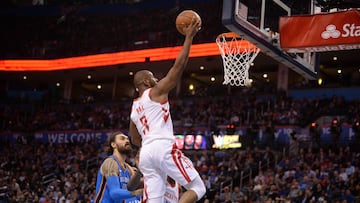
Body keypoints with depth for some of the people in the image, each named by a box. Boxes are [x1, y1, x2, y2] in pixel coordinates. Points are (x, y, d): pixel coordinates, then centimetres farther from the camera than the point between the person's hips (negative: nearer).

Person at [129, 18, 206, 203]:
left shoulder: (134, 108, 26)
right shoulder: (156, 92, 5)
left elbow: (136, 140, 32)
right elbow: (178, 66, -1)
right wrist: (189, 37, 4)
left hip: (146, 153, 8)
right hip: (164, 147, -7)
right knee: (197, 188, -1)